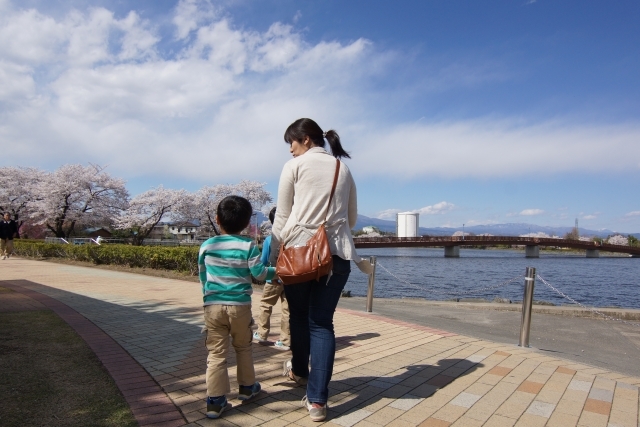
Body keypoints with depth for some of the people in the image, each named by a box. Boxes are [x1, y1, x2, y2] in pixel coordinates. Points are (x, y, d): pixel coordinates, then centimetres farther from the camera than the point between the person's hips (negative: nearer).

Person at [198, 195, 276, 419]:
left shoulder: (207, 246, 3)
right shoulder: (248, 245, -6)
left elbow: (202, 277, 13)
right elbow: (259, 273, -10)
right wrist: (276, 271, 10)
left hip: (213, 306, 1)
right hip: (240, 305, -1)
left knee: (216, 353, 5)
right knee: (243, 348, 19)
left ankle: (215, 400, 6)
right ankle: (247, 387, 34)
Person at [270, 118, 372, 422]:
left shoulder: (295, 166, 4)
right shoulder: (343, 169, 16)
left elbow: (282, 216, 2)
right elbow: (352, 218, 20)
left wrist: (273, 257, 8)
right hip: (337, 253, 3)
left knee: (299, 314, 17)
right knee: (322, 322, 7)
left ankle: (299, 370, 40)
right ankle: (317, 399, 5)